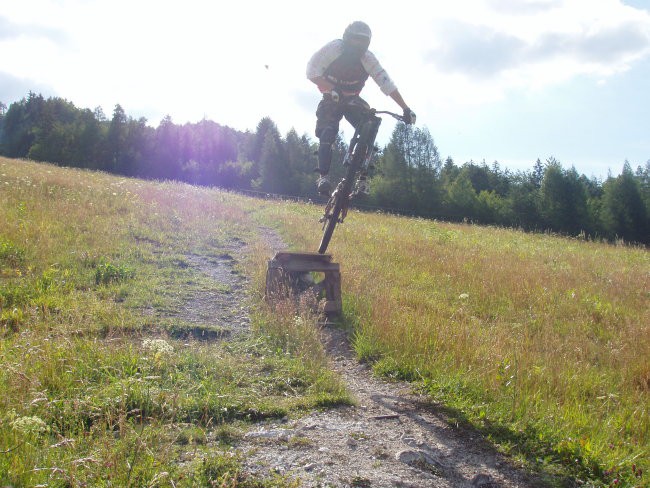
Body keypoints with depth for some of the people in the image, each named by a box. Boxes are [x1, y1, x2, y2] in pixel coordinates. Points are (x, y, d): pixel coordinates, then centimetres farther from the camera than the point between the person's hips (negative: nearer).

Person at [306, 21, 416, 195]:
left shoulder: (367, 59, -18)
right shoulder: (333, 49, -22)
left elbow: (387, 84, -21)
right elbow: (311, 71, -24)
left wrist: (406, 109, -28)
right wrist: (331, 88, -40)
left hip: (353, 101, 2)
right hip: (331, 100, -2)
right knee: (327, 135, -23)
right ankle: (323, 176, -19)